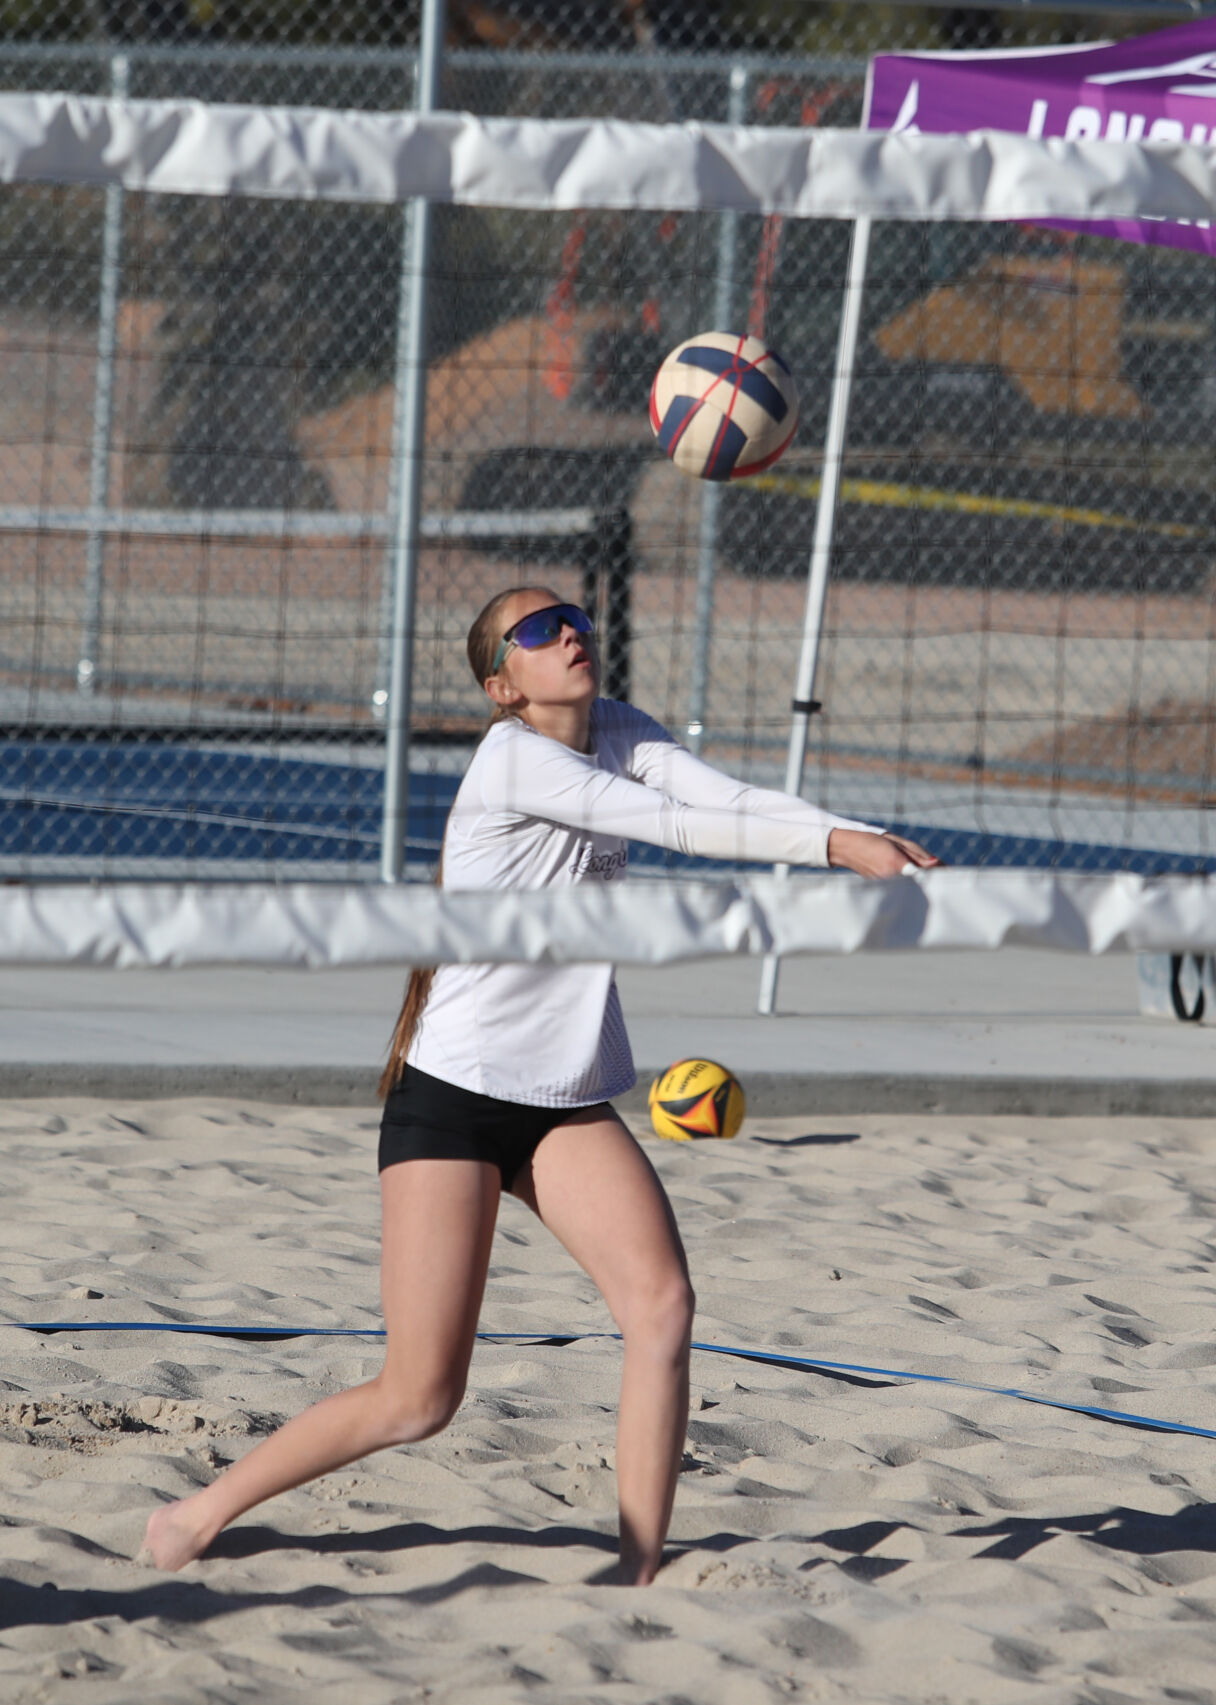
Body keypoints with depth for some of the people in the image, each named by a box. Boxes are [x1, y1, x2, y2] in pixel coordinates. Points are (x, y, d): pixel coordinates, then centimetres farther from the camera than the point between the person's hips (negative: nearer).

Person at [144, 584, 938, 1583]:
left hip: (569, 1103, 7)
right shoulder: (514, 756, -16)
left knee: (662, 1303, -16)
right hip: (453, 1091, -7)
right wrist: (829, 843, -31)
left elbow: (724, 797, -10)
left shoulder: (615, 733, 6)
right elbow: (675, 824, -27)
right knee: (420, 1400, -7)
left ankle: (640, 1576, -12)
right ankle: (197, 1517, 11)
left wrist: (853, 836, -26)